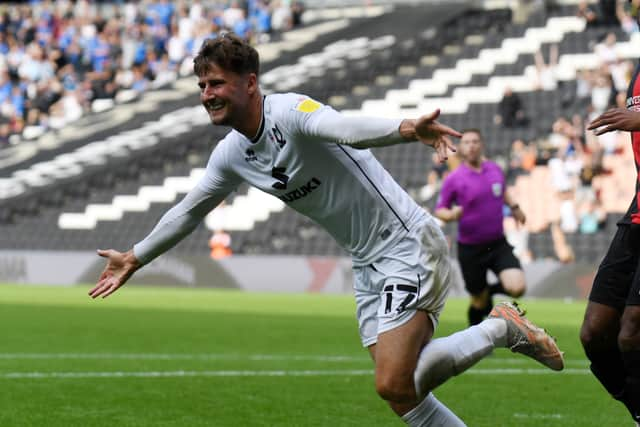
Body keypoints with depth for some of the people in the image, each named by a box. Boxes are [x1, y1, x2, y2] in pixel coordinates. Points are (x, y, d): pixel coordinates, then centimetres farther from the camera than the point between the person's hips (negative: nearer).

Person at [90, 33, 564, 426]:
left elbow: (346, 127, -42)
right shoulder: (231, 155, 5)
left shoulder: (290, 112, -20)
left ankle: (503, 328, 1)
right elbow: (189, 210, 23)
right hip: (368, 263, 8)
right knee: (398, 387, 5)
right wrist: (135, 258, 31)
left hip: (409, 246, -8)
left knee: (393, 385, -17)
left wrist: (407, 128, -62)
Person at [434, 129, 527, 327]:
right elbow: (439, 210, -2)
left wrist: (514, 206, 13)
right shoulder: (454, 179, -8)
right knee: (479, 301, 5)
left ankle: (491, 290, 17)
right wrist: (452, 214, -23)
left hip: (498, 244, 3)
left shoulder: (495, 169, 3)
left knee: (517, 288, -17)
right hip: (470, 249, -3)